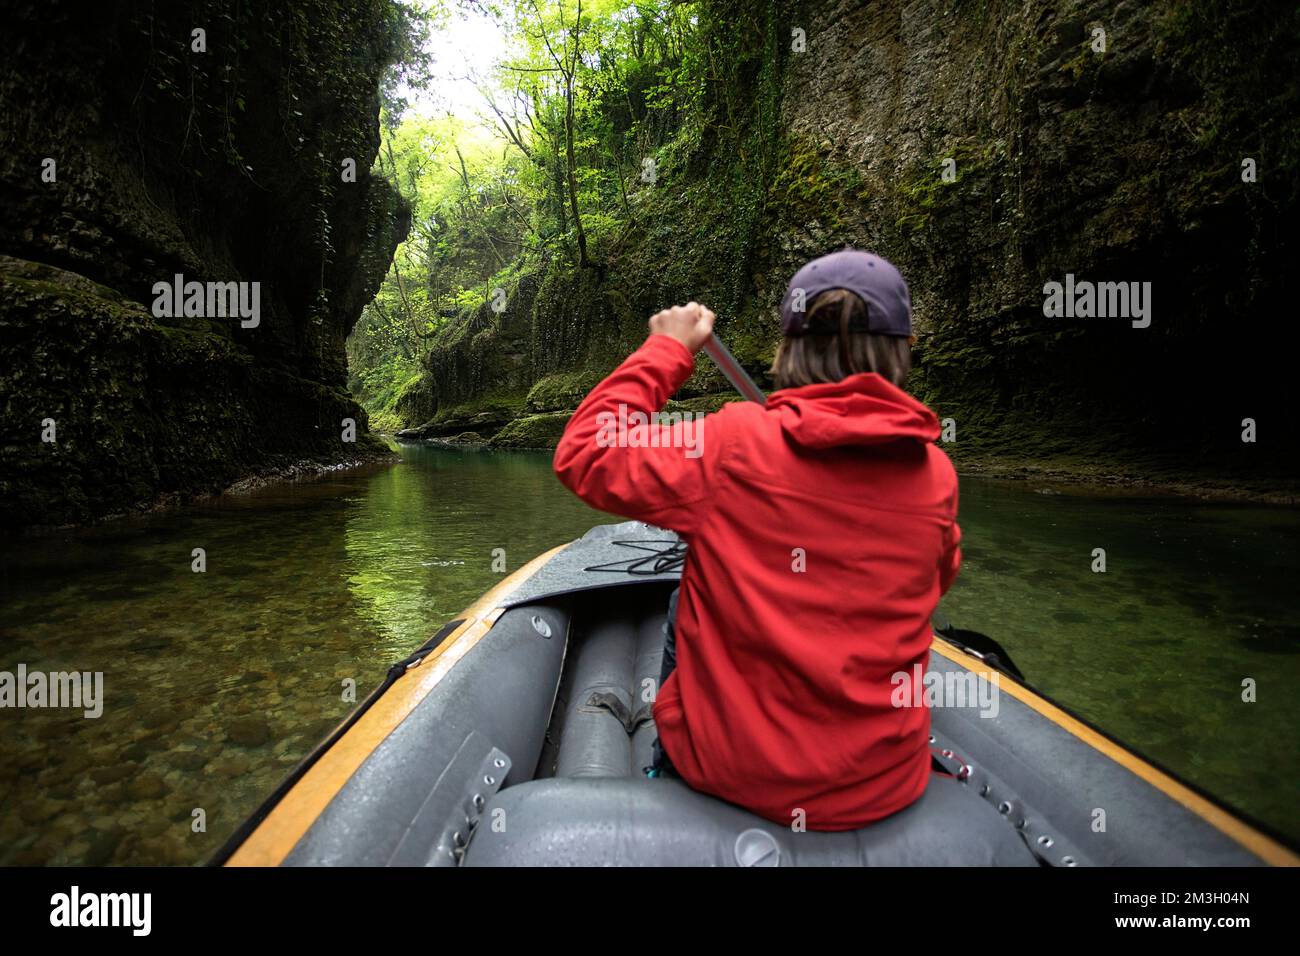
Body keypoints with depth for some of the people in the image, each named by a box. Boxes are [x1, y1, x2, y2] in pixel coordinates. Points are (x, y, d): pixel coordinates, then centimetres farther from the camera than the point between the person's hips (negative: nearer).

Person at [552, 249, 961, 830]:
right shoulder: (936, 472, -8)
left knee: (684, 606, 24)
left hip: (738, 775, -2)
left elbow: (583, 455, -9)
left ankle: (668, 770, 44)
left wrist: (665, 350, -2)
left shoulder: (733, 445, -20)